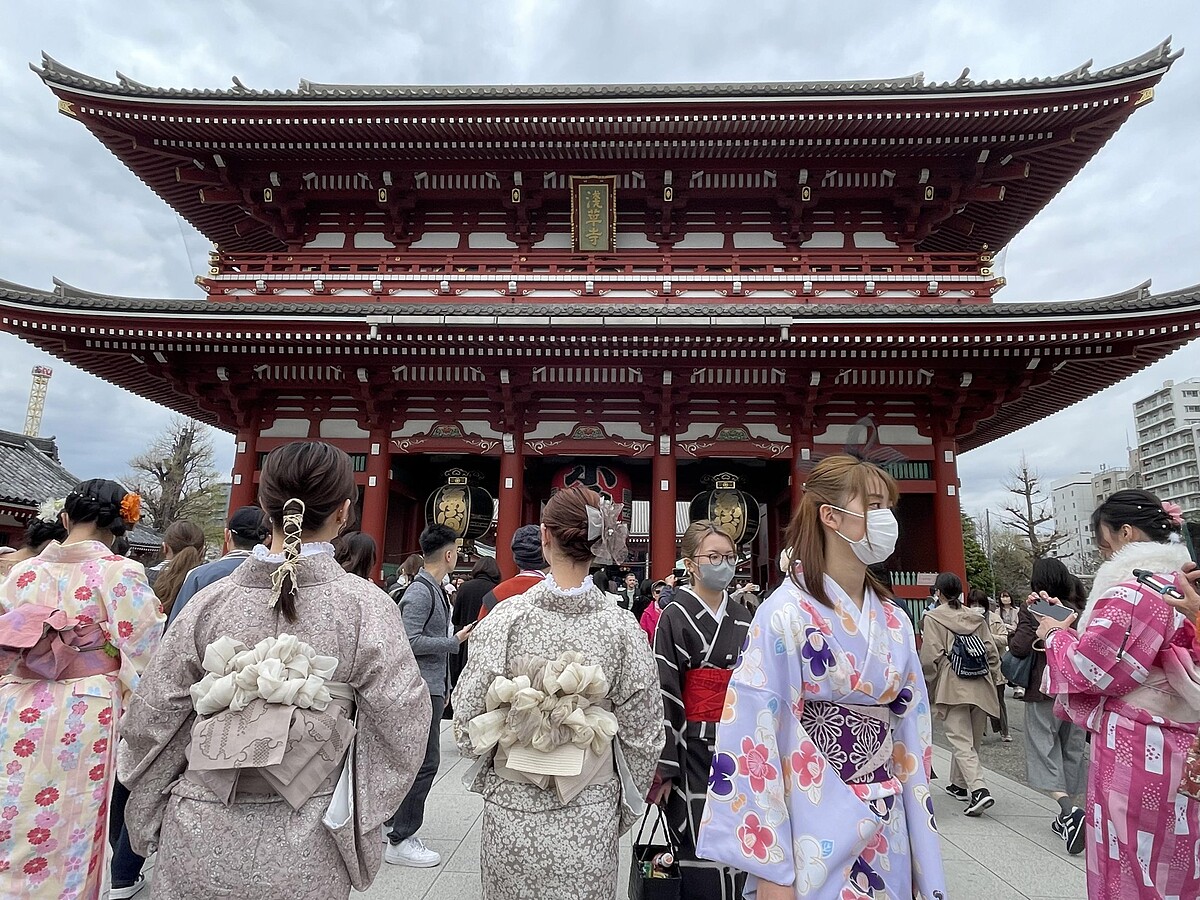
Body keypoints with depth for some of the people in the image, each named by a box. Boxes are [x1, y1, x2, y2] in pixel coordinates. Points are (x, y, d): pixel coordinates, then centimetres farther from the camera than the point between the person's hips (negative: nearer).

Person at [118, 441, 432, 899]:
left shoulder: (211, 599, -9)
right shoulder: (365, 605, -17)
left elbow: (151, 718, 0)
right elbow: (402, 723, -15)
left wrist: (150, 818, 17)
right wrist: (355, 808, 4)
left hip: (202, 840, 2)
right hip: (303, 849, -1)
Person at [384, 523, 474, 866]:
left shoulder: (435, 589, 12)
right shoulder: (420, 592, -17)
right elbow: (411, 641, -23)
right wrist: (456, 641, -17)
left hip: (431, 688, 10)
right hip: (421, 688, -10)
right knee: (425, 761, -5)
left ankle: (391, 824, 31)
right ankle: (400, 841, 7)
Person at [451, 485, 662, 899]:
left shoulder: (506, 617, -16)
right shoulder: (622, 628, -13)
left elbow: (469, 719, -7)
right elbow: (642, 736, -5)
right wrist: (624, 806, 12)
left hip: (512, 812, 0)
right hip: (589, 818, 0)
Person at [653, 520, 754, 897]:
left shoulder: (742, 618, 8)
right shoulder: (675, 617, -9)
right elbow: (663, 695, -11)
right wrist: (663, 767, -13)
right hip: (693, 749, -5)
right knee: (702, 855, -1)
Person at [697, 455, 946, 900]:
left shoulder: (894, 623, 3)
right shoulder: (786, 616, -17)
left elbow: (910, 734, 6)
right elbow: (755, 739, -19)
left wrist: (923, 862, 7)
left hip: (887, 838, 6)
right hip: (816, 840, -6)